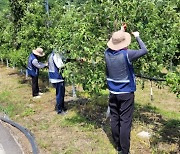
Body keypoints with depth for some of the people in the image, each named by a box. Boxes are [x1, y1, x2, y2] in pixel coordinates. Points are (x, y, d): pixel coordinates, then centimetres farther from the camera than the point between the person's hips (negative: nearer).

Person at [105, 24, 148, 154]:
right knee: (125, 122, 0)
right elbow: (144, 50, -7)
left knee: (114, 120, 13)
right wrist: (137, 37, 6)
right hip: (126, 93, -5)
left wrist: (120, 32, 23)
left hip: (113, 93, 6)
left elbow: (113, 45, 20)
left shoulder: (107, 53, -4)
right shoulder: (126, 54, -19)